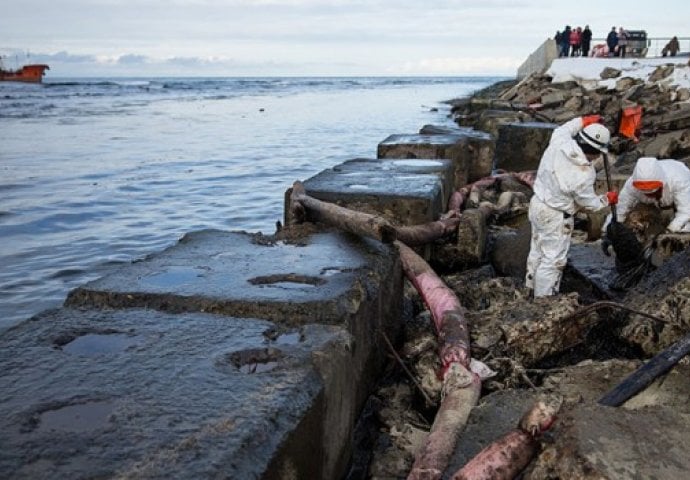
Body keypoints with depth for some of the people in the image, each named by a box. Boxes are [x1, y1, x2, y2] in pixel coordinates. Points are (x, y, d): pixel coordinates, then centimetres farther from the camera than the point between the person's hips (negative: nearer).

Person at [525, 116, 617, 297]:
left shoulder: (559, 143, -15)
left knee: (537, 249, 23)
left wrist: (584, 121, 15)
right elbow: (590, 204, -11)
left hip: (537, 203, 8)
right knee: (552, 260, 3)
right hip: (555, 217, -8)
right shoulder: (584, 175, -29)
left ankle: (532, 286, 41)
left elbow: (562, 129, 13)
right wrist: (607, 199, 7)